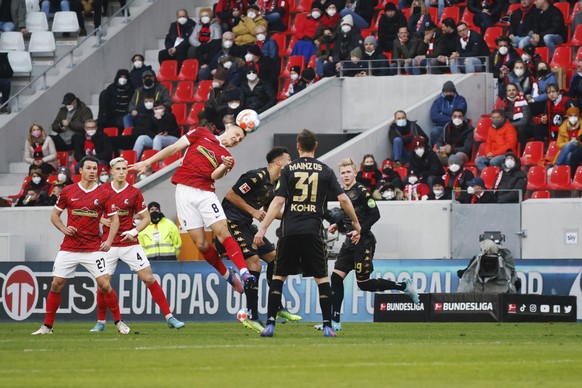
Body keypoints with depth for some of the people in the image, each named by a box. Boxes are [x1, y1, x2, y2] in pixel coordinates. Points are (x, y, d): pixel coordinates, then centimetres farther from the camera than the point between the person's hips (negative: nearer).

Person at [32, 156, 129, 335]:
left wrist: (109, 240, -9)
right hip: (69, 248, 1)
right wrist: (63, 228, -7)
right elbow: (54, 215, 12)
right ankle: (47, 326, 10)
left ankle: (119, 322, 7)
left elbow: (114, 219, 5)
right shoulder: (68, 191, 3)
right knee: (56, 284, -1)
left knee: (105, 284, -9)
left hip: (93, 248, -1)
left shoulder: (103, 194, 0)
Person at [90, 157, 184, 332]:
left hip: (130, 243, -1)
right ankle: (100, 322, 16)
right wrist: (102, 220, -8)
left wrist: (133, 232, -12)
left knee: (149, 278, -6)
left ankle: (169, 317, -2)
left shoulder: (134, 192, -2)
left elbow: (146, 218, 4)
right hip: (109, 244, 1)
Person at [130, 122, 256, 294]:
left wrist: (224, 167, -23)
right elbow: (174, 149, 13)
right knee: (200, 243, -5)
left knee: (223, 232, -18)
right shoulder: (202, 134, 15)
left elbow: (215, 176, -1)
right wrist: (147, 162, 8)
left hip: (205, 194, 1)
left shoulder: (227, 157, 17)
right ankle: (227, 274, 12)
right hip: (185, 191, -1)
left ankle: (244, 272, -25)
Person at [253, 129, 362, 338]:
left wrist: (262, 229, -5)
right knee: (321, 277, 7)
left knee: (279, 275, 9)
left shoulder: (288, 170, 3)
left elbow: (278, 201, -4)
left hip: (289, 231, 0)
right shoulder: (325, 171, 5)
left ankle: (270, 324, 0)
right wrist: (356, 223, 11)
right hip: (313, 230, 0)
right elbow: (343, 199, 0)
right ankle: (327, 326, 1)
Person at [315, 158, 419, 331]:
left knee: (364, 283, -4)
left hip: (364, 242, -8)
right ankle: (335, 321, -1)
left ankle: (404, 286, 13)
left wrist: (360, 230, -21)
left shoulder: (362, 191, -10)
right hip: (350, 243, 8)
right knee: (336, 277, -2)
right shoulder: (343, 194, 14)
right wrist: (337, 226, 5)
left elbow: (375, 215, -14)